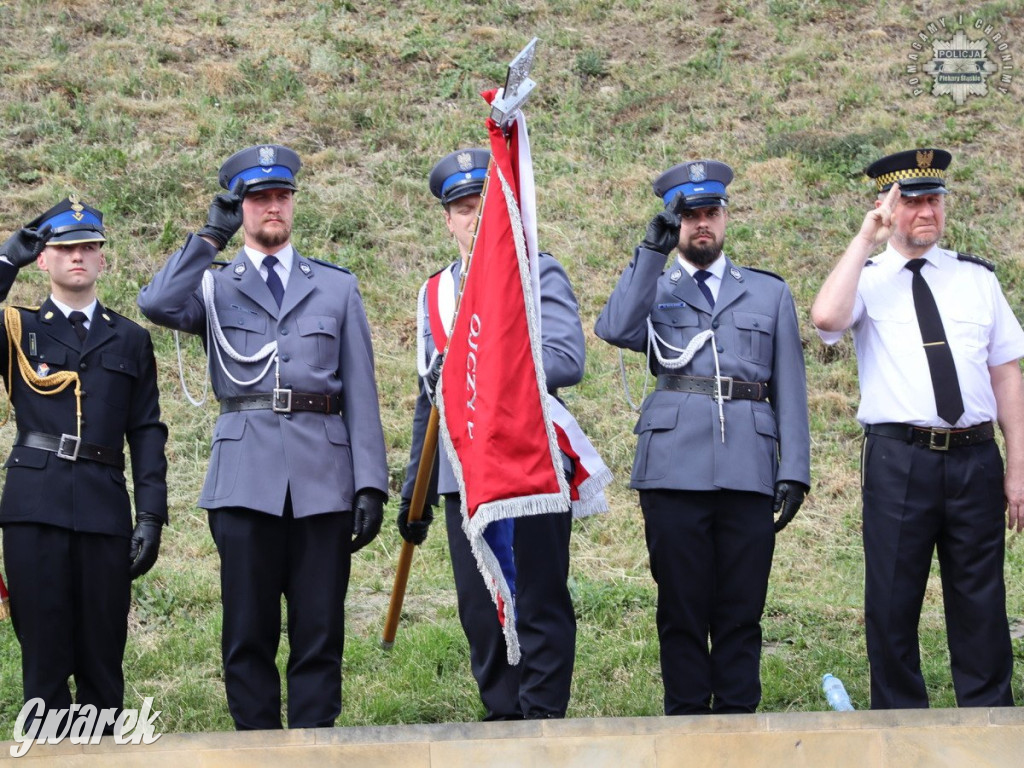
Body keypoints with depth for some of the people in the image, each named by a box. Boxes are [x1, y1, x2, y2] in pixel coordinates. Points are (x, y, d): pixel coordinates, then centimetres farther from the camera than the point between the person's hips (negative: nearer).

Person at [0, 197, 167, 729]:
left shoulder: (130, 340, 15)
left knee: (102, 658, 4)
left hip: (105, 508, 1)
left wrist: (151, 516, 1)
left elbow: (147, 432, 11)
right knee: (44, 654, 0)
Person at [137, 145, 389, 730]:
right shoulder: (214, 287, 13)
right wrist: (212, 236, -1)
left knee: (320, 633, 1)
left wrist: (371, 484, 0)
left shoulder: (337, 287, 16)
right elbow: (157, 305, -11)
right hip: (247, 478, -1)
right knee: (248, 636, 0)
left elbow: (362, 394, 10)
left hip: (323, 479, 1)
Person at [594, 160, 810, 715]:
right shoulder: (652, 290, 15)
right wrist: (653, 248, -9)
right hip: (674, 468, -1)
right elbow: (614, 330, -9)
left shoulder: (769, 293, 19)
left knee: (741, 612, 1)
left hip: (749, 474, 1)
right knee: (682, 609, 0)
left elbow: (789, 389, 14)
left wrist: (794, 471, 3)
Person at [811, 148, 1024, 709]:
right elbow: (826, 318, -19)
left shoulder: (977, 278, 13)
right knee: (893, 600, 3)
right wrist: (866, 238, -12)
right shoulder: (866, 278, 5)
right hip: (898, 457, -2)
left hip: (975, 457, 2)